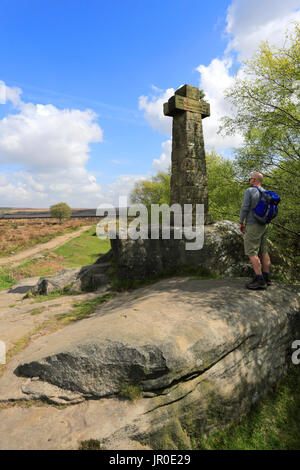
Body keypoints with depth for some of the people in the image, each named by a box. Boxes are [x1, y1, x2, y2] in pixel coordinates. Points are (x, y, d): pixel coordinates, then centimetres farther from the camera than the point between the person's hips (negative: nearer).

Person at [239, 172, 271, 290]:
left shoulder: (249, 191, -11)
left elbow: (244, 208, -16)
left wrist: (241, 223, -6)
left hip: (253, 226, -8)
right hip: (264, 226, 8)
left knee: (251, 252, -6)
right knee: (263, 251, 11)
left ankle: (259, 280, -9)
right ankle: (266, 278, 16)